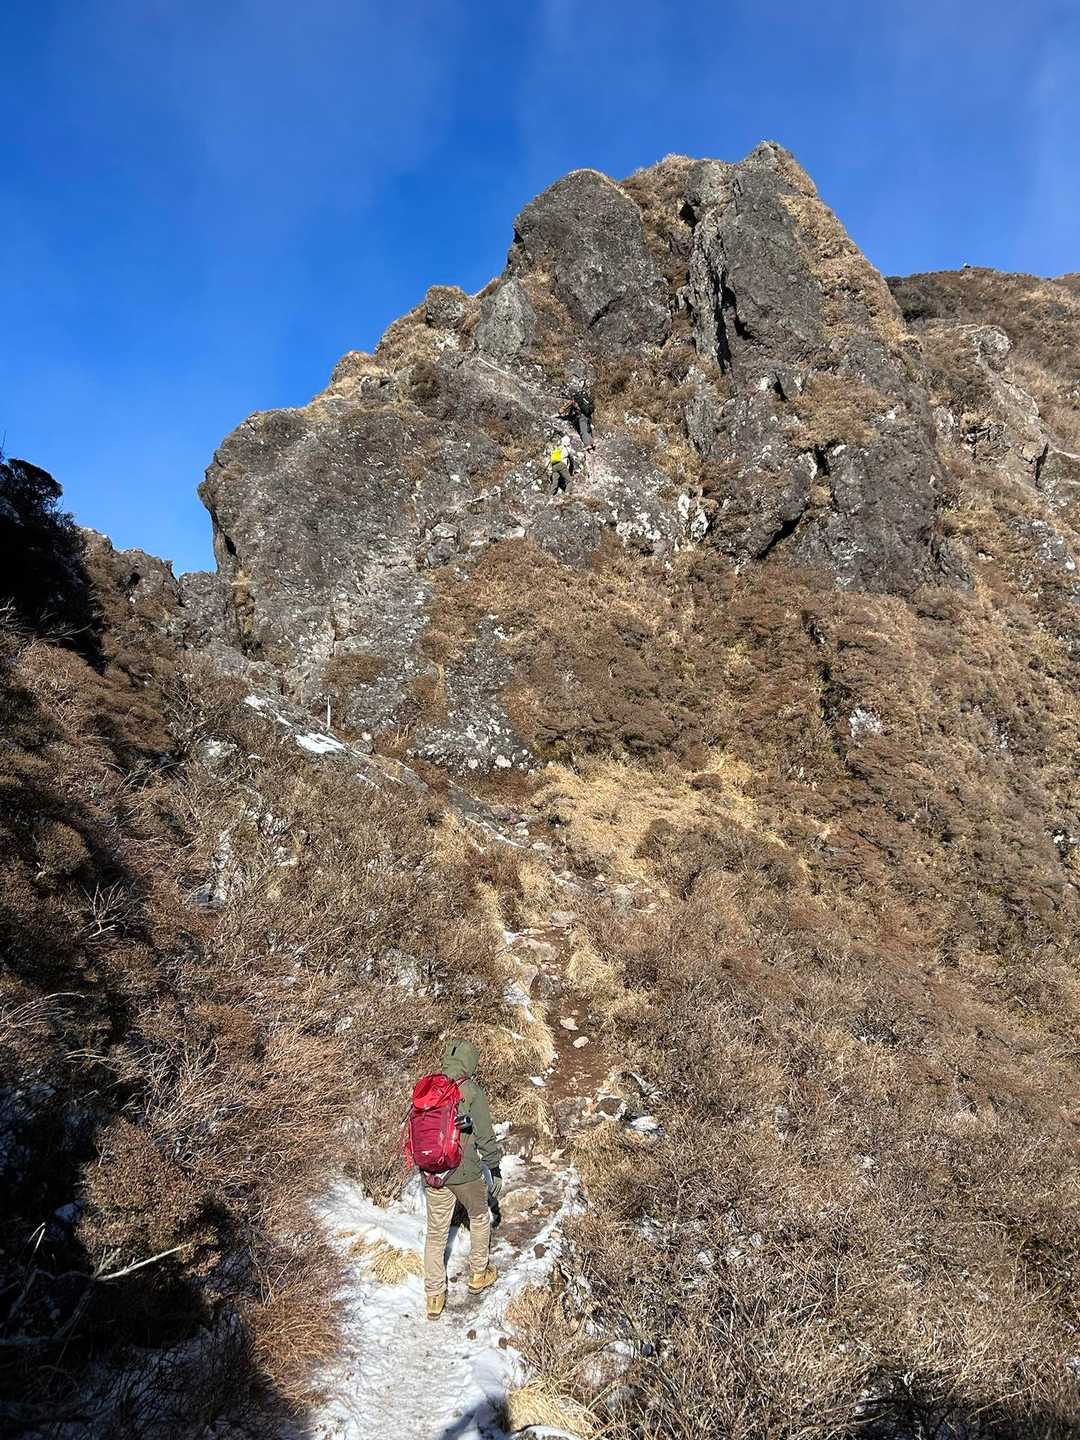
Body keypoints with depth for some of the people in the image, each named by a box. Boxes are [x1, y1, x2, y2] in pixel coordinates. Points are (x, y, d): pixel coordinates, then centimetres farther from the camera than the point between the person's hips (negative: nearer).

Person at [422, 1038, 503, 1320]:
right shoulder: (472, 1091, -16)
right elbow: (485, 1136, -14)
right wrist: (495, 1171, -2)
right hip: (466, 1173, -3)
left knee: (436, 1233, 17)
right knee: (479, 1218, 24)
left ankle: (434, 1297, 24)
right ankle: (478, 1275, 39)